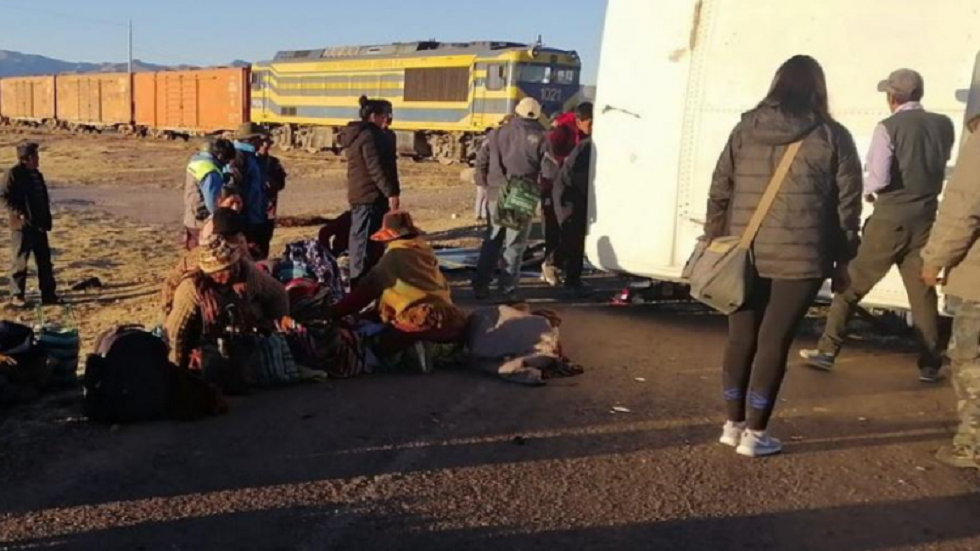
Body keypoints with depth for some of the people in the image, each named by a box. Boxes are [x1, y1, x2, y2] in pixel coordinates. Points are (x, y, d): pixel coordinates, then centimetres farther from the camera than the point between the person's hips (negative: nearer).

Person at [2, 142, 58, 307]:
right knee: (20, 262, -1)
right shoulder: (14, 174, -9)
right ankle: (17, 295, 8)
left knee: (45, 261, 9)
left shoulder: (37, 174, 13)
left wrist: (47, 220, 14)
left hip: (39, 225, 7)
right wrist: (20, 214, -20)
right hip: (22, 226, -7)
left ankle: (48, 294, 15)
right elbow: (5, 197, -13)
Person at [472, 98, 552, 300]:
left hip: (497, 194, 3)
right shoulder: (540, 138, -3)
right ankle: (509, 289, 8)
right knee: (515, 245, 6)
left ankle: (480, 285, 12)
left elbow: (482, 161, 5)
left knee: (492, 241, 13)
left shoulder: (499, 133, 6)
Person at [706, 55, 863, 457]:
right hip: (799, 256, -3)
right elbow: (847, 204, 1)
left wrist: (714, 242, 14)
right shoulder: (833, 136, 0)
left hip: (743, 253, 3)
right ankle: (754, 434, 10)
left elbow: (719, 192, 7)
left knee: (741, 339, 13)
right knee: (773, 342, 3)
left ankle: (734, 425, 23)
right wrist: (842, 260, 8)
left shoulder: (745, 129, 7)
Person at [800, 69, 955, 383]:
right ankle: (930, 364, 13)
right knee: (923, 291, 10)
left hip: (890, 219, -4)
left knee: (852, 284, 5)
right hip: (925, 219, 4)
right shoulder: (943, 125, 4)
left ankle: (827, 351, 8)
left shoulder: (889, 128, -11)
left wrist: (868, 190, 1)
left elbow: (879, 178, -18)